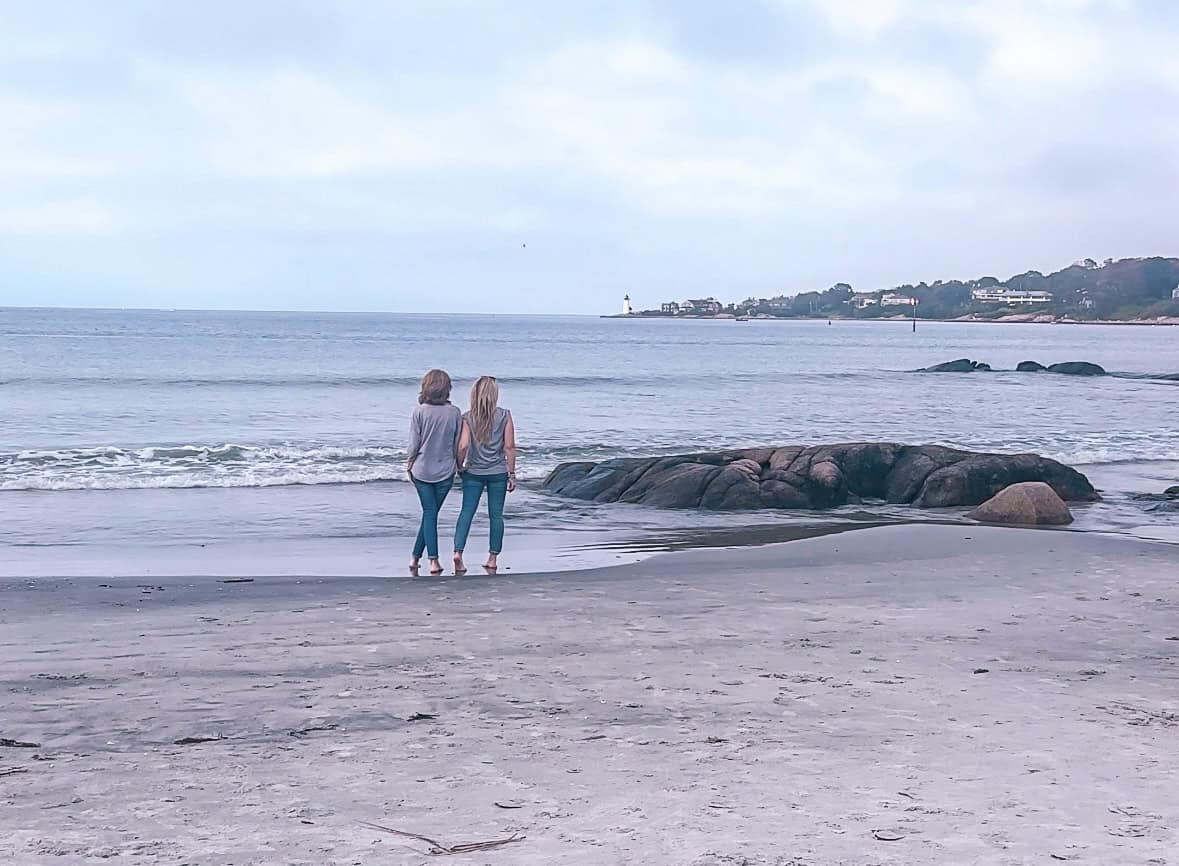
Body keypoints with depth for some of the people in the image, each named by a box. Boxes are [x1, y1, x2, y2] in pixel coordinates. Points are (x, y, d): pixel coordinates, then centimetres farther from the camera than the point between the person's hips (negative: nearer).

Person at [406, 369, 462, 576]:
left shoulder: (420, 411, -10)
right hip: (445, 471, 1)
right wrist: (459, 465, 16)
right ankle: (416, 556, 13)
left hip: (423, 470, -1)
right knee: (431, 513, 11)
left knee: (429, 513, 5)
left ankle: (434, 560, -2)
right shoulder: (454, 412, -5)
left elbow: (414, 443, -6)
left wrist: (409, 465, 8)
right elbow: (458, 444, 2)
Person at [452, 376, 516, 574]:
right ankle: (493, 558, 12)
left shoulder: (468, 417, -6)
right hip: (498, 472, 0)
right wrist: (512, 473, 2)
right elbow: (509, 447, -5)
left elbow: (463, 446, -14)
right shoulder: (504, 416, -6)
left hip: (473, 472, 0)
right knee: (496, 514, 8)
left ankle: (458, 551, -13)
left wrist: (459, 467, 2)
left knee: (466, 512, 2)